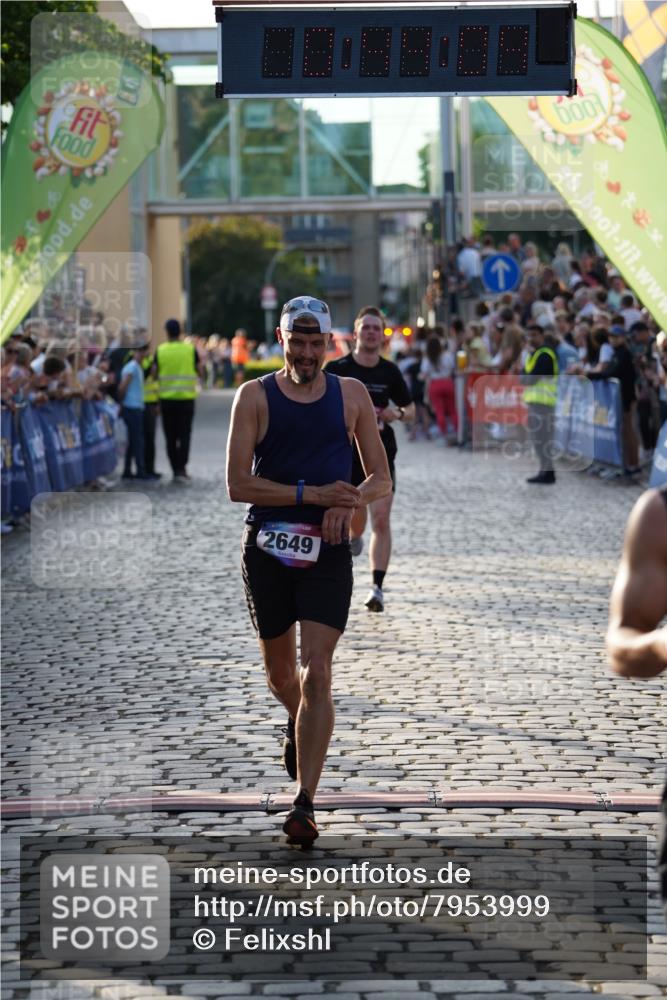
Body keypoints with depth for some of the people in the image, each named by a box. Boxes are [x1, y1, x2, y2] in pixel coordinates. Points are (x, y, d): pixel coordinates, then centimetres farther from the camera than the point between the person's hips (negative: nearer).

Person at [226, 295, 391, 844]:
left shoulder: (351, 395, 6)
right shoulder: (255, 396, -1)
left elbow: (381, 479, 9)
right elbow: (238, 484, -9)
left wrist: (350, 501, -13)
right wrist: (312, 494, -18)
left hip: (328, 552, 0)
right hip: (268, 550, 1)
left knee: (317, 674, -12)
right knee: (280, 671, 15)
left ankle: (305, 803, -10)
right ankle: (300, 727, 50)